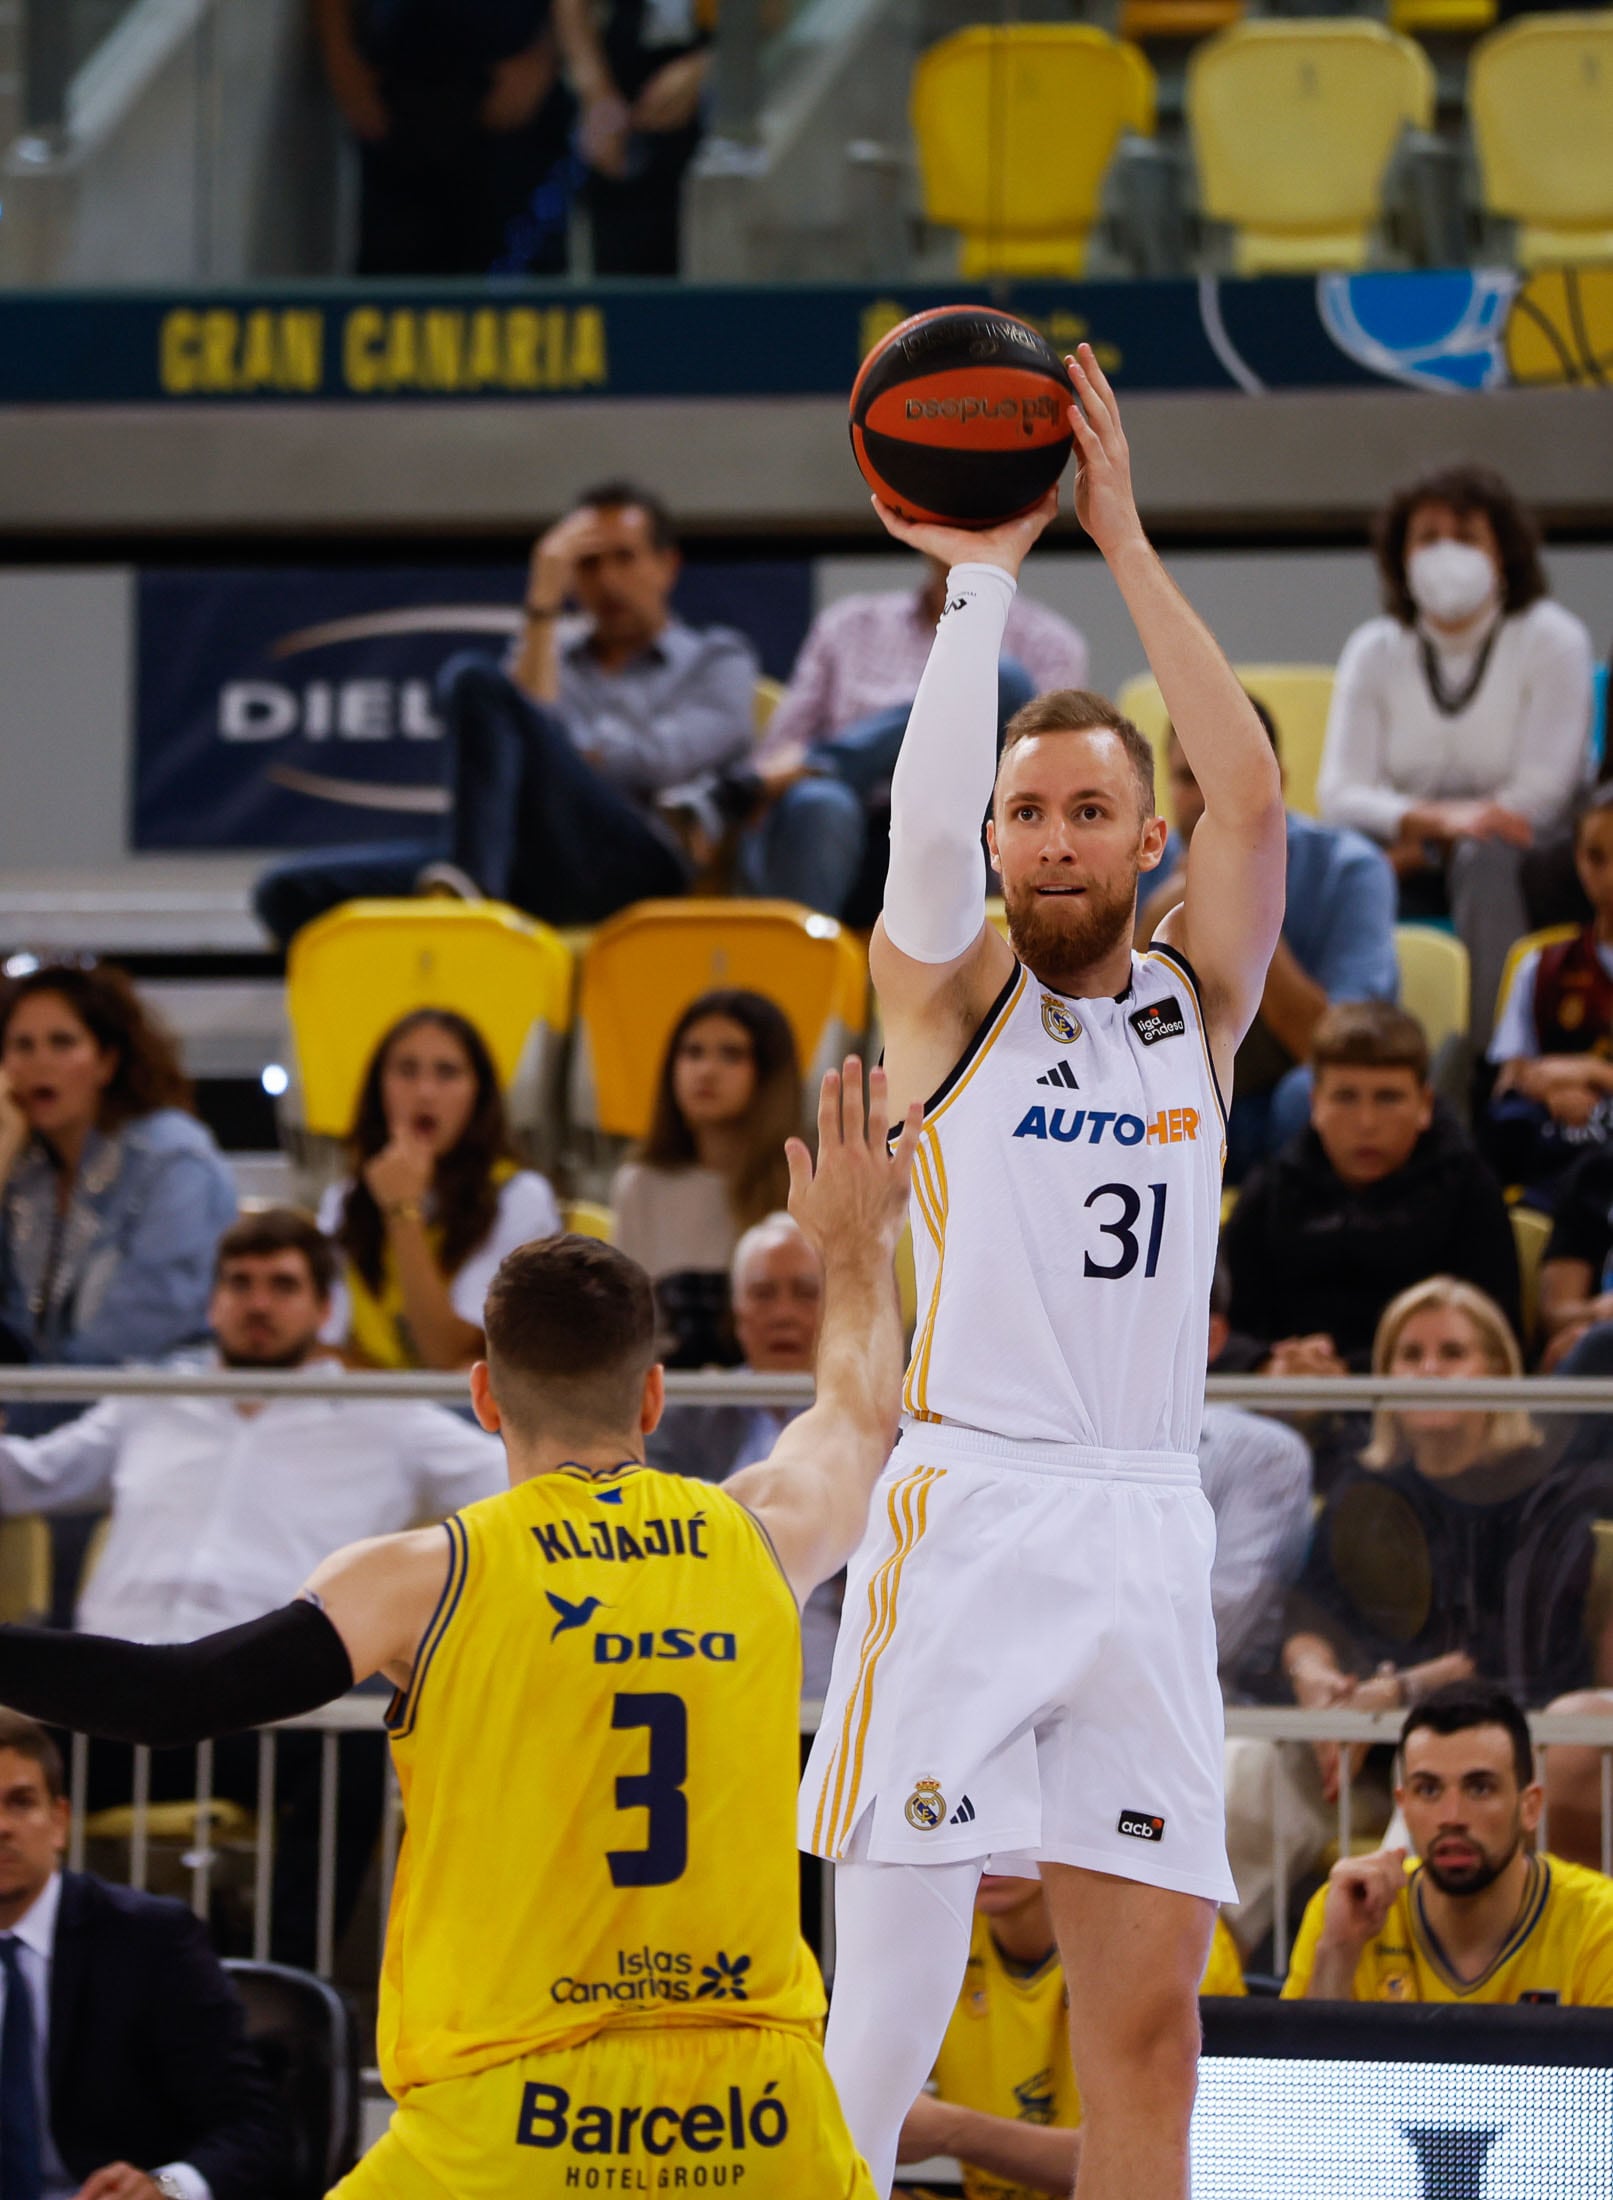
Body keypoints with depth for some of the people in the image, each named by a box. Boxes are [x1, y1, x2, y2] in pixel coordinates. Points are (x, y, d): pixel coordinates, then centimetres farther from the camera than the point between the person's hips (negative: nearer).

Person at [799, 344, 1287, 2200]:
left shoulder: (1192, 1006, 13)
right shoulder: (949, 993, 6)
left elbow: (1251, 799, -2)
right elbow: (923, 818, -14)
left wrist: (1124, 545, -5)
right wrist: (984, 571, -13)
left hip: (1147, 1533, 3)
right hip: (964, 1507, -3)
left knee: (1148, 2024, 1)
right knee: (886, 2007, -9)